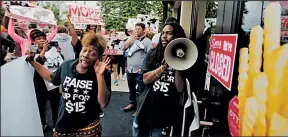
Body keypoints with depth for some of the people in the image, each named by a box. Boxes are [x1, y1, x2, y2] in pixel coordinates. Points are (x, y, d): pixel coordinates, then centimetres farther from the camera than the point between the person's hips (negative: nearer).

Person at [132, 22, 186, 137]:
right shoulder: (153, 54, -1)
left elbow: (180, 89, -11)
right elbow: (145, 79, -9)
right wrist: (164, 66, -18)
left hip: (167, 113, -1)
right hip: (147, 109, 2)